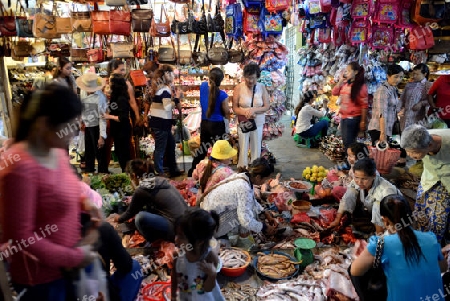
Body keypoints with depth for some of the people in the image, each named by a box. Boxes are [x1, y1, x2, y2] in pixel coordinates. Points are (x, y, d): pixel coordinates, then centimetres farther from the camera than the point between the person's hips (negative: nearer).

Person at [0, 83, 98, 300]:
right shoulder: (21, 167, -28)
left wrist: (84, 204, -4)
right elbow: (19, 238, -25)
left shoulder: (57, 153, -2)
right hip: (40, 278, -7)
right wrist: (74, 258, -18)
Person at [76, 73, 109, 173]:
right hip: (87, 126, 7)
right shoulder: (83, 92, -1)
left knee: (99, 153, 2)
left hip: (96, 127, -7)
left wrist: (102, 136, -22)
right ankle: (88, 174, 34)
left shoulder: (100, 97, -21)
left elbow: (102, 117, -21)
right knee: (88, 153, 19)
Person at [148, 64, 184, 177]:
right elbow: (167, 107, -22)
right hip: (161, 123, -10)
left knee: (171, 144, 18)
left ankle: (173, 170, 28)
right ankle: (158, 174, 9)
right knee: (160, 149, -1)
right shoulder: (165, 89, -16)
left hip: (156, 121, 10)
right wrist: (176, 98, -16)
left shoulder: (158, 87, 11)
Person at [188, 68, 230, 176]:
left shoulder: (203, 86, -8)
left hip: (204, 123, 6)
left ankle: (192, 173, 32)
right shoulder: (222, 95, -21)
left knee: (202, 149, 21)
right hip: (217, 125, -6)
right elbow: (227, 112, -6)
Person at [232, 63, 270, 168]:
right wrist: (245, 112, -23)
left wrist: (254, 110, -19)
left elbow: (267, 106, -3)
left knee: (256, 148, 11)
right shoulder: (239, 88, -8)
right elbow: (235, 108, -6)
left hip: (258, 123, 2)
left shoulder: (262, 87, -4)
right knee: (243, 148, 4)